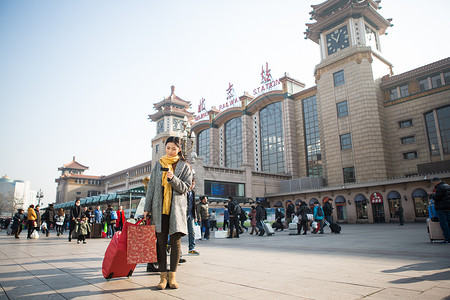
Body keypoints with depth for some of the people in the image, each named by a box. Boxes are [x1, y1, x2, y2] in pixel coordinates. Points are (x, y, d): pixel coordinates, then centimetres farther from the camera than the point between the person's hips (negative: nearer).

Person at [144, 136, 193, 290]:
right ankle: (163, 276, 9)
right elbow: (151, 186, 11)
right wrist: (147, 208, 7)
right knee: (161, 241, 2)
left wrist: (173, 178, -17)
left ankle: (172, 275, 11)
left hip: (176, 208, -1)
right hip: (159, 208, 2)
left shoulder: (184, 166, 6)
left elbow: (185, 187, 0)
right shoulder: (158, 164, 12)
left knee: (175, 241, 0)